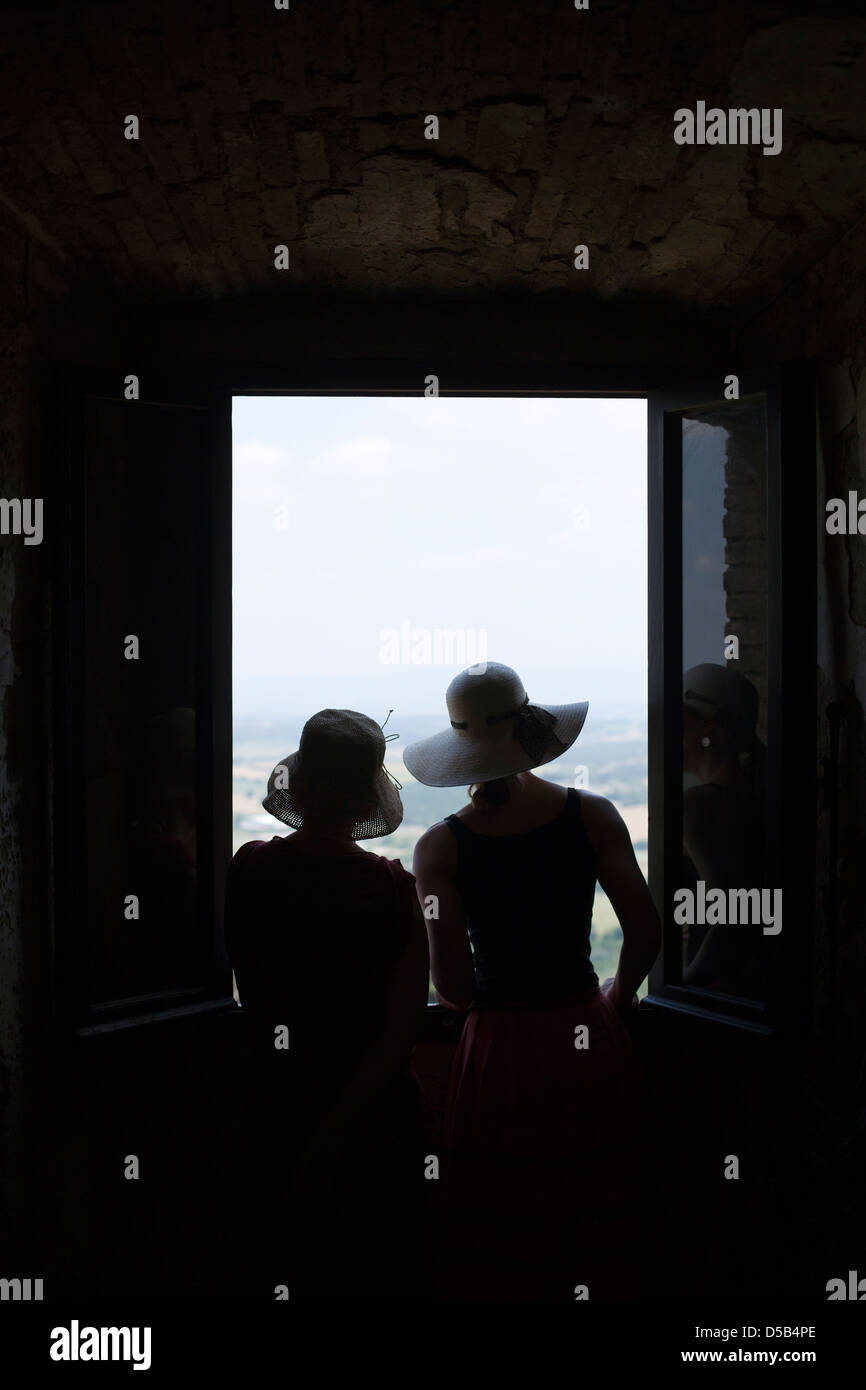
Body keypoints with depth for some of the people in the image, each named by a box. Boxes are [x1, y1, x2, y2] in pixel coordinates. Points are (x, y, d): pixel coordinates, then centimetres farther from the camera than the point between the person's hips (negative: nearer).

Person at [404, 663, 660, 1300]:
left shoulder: (440, 847, -9)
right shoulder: (592, 815, -5)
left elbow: (451, 984, -13)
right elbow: (647, 933, -7)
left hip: (499, 1053, -1)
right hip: (591, 1047, 2)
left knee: (500, 1252, 13)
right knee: (597, 1227, 17)